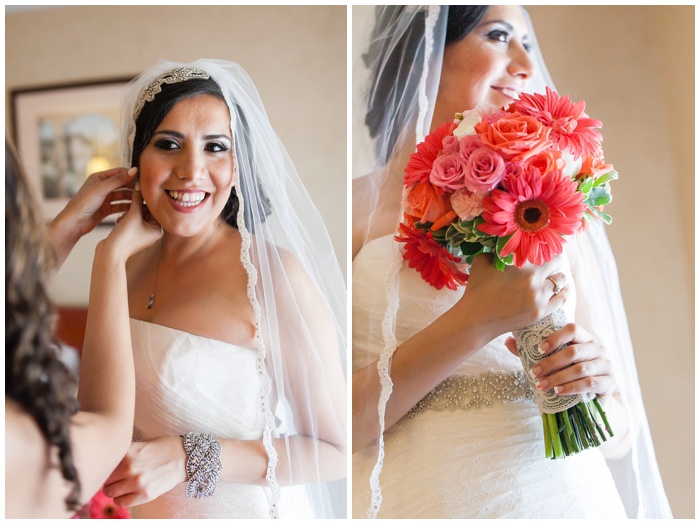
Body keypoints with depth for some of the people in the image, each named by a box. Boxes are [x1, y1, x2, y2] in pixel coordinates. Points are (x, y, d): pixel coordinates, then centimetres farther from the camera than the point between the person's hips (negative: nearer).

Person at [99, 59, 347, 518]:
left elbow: (337, 452, -21)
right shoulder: (135, 262, -5)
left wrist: (190, 458, -27)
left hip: (240, 509, -5)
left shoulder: (274, 275, -24)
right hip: (141, 507, 6)